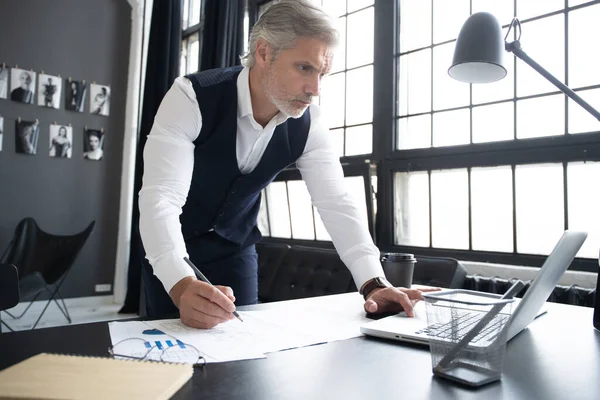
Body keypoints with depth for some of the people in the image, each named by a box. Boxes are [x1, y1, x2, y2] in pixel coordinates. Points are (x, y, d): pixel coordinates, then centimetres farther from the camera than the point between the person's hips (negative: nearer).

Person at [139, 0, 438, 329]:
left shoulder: (308, 124, -18)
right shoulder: (191, 96, -30)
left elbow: (335, 203, -21)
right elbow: (160, 197, -38)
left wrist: (374, 283, -34)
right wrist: (182, 286, -55)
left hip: (235, 246, 3)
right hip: (171, 244, -2)